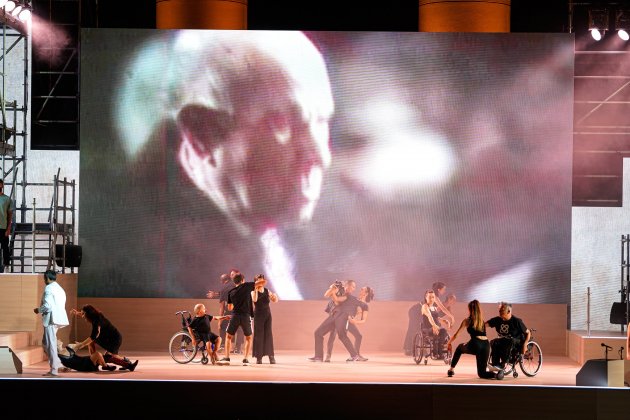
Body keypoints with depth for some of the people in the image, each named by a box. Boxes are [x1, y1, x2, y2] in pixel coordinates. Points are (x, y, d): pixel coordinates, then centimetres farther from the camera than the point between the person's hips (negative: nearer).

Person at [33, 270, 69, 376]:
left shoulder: (48, 288, -10)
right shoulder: (60, 289, 19)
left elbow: (47, 306, -19)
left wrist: (38, 310, -1)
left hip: (51, 319, -9)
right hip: (59, 319, 9)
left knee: (51, 344, -5)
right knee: (45, 343, 18)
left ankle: (54, 370, -4)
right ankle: (57, 364, 12)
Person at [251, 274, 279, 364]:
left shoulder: (267, 291, 7)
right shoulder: (253, 292, -5)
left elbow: (275, 300, 3)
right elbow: (254, 299, -25)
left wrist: (274, 296, -18)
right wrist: (256, 289, -32)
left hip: (267, 314, 3)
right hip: (258, 315, -3)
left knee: (269, 334, 0)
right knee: (259, 335, -3)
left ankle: (271, 356, 1)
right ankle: (259, 357, 0)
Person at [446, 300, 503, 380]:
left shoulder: (467, 320, 11)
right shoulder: (482, 321, 24)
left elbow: (456, 335, 17)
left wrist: (449, 343, 34)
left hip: (475, 345, -3)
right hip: (486, 345, 3)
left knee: (459, 348, 33)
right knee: (481, 373, 12)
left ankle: (451, 369, 28)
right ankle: (496, 374, -19)